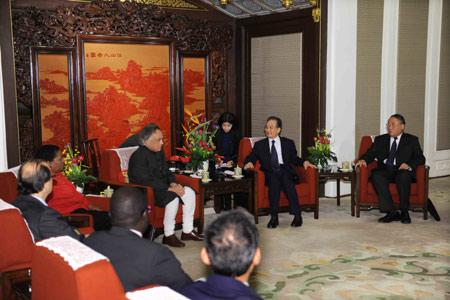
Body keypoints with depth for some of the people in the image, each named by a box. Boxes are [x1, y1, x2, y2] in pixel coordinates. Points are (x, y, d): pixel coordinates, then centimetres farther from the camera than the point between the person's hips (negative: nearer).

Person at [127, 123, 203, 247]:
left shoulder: (159, 152, 7)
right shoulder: (138, 157, -21)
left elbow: (166, 172, 16)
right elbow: (146, 182, -27)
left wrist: (173, 184, -6)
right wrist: (170, 189, -26)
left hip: (161, 188, 9)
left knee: (189, 192, -4)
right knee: (172, 198, -31)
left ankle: (187, 231, 3)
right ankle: (168, 236, -18)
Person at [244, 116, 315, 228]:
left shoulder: (288, 143, 21)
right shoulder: (259, 145, 20)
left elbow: (294, 159, 21)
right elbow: (251, 157, 13)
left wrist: (304, 162, 2)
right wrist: (249, 162, -10)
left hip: (286, 171, 0)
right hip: (269, 174, 0)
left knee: (285, 178, -36)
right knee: (274, 179, -36)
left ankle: (297, 215, -37)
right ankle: (274, 217, -36)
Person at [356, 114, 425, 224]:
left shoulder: (412, 140, 15)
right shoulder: (380, 140, 21)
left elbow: (420, 158, 5)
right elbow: (370, 153, 12)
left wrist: (409, 165, -16)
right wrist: (363, 160, -12)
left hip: (402, 171, -2)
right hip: (385, 171, 2)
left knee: (403, 176, -37)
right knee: (376, 175, -33)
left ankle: (404, 212, -23)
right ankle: (391, 212, -32)